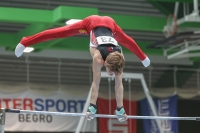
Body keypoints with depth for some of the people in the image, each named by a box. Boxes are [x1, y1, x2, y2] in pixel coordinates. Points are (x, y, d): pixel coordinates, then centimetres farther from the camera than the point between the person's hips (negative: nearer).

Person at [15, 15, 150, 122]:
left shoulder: (119, 57, -32)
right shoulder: (98, 57, -39)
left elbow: (119, 85, -26)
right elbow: (96, 83, -37)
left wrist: (120, 108, -22)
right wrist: (92, 107, -36)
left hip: (110, 24, 3)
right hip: (91, 23, -3)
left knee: (126, 40, 31)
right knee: (59, 33, 4)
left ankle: (143, 57, 63)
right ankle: (24, 43, 16)